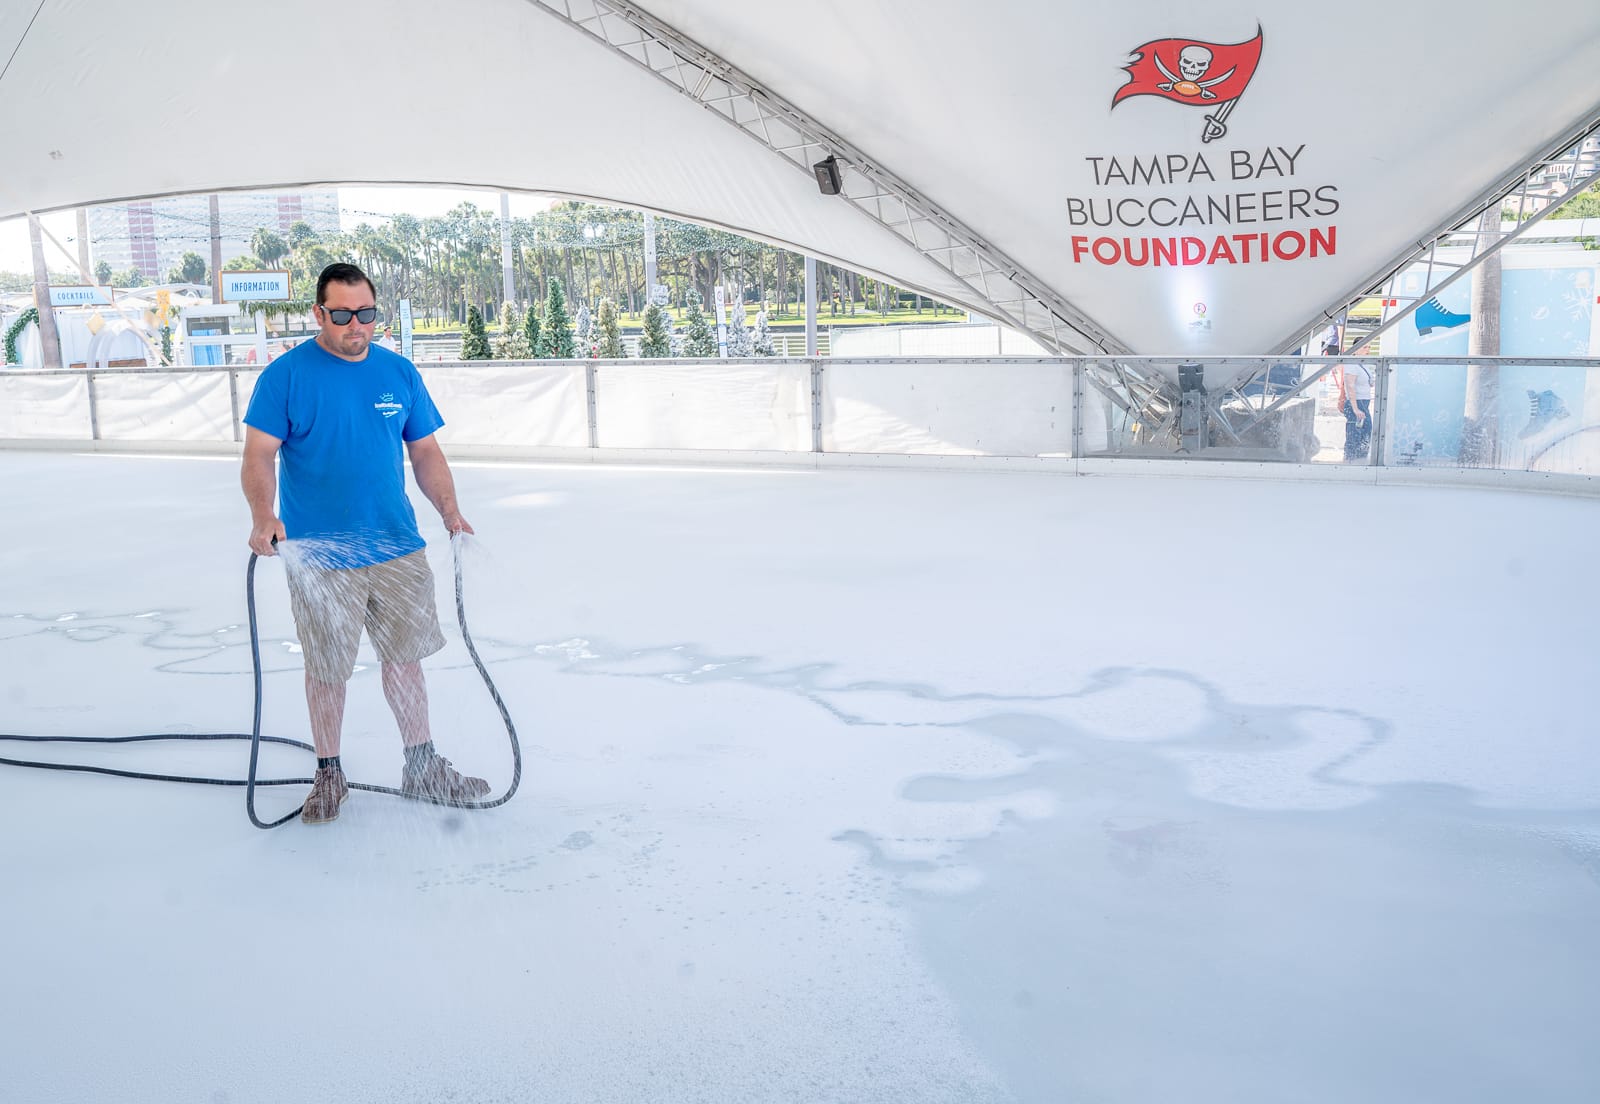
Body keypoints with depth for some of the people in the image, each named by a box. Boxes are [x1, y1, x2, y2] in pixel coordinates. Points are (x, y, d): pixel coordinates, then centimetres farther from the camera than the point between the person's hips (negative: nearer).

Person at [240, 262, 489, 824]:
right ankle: (329, 774, 25)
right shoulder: (286, 375, -6)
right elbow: (259, 456, -10)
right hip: (320, 557, -3)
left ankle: (423, 767, 25)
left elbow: (425, 452, 10)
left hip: (398, 550, 4)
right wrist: (263, 517, -27)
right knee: (327, 670, 7)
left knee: (405, 657, 12)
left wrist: (450, 509, -4)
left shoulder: (399, 373, 6)